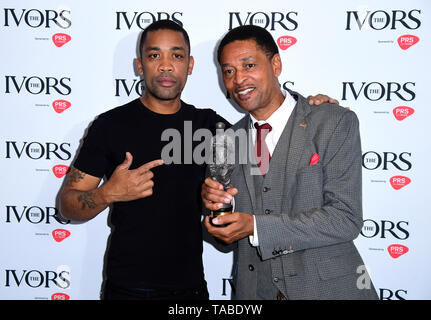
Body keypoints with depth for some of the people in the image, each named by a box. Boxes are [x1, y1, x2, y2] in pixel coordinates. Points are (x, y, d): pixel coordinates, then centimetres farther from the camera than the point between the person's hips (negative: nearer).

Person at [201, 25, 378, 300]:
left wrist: (255, 226, -24)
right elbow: (229, 239, 6)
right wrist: (215, 204, -16)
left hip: (327, 288, -4)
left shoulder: (335, 122, -11)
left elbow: (346, 219, -19)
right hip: (255, 290, 4)